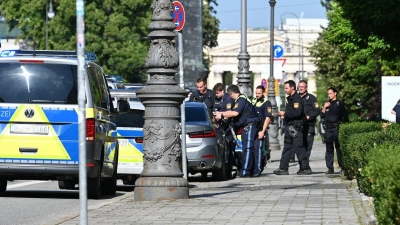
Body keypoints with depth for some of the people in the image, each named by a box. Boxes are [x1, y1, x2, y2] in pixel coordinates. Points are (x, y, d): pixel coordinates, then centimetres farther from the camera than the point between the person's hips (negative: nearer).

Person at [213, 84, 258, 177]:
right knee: (246, 148, 11)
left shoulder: (241, 99, -13)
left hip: (249, 127, -11)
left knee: (247, 148, -13)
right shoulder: (241, 99, 20)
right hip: (247, 127, 11)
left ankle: (245, 171, -17)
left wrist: (222, 115, -16)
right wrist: (220, 113, 25)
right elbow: (233, 111, 28)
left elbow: (235, 113, -25)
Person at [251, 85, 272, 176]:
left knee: (258, 148, -12)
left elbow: (267, 118, -11)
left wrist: (262, 131, -17)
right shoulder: (253, 102, 17)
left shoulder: (266, 103, -5)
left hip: (260, 130, -7)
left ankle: (257, 169, -14)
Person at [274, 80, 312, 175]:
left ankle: (306, 168, -6)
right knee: (286, 148, 10)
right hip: (290, 126, 11)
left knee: (298, 148, -9)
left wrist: (285, 113, -17)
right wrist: (285, 115, 12)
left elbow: (297, 112, -24)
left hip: (295, 127, -11)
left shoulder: (297, 99, -13)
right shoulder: (289, 98, 19)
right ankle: (283, 168, 12)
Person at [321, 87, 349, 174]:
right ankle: (330, 168, 4)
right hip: (328, 128, 5)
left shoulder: (340, 103, 4)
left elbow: (345, 116, 4)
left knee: (339, 148, -7)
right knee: (329, 149, 3)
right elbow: (322, 115, 10)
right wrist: (324, 107, -4)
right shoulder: (326, 104, 17)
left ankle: (342, 167, -3)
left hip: (337, 128, -5)